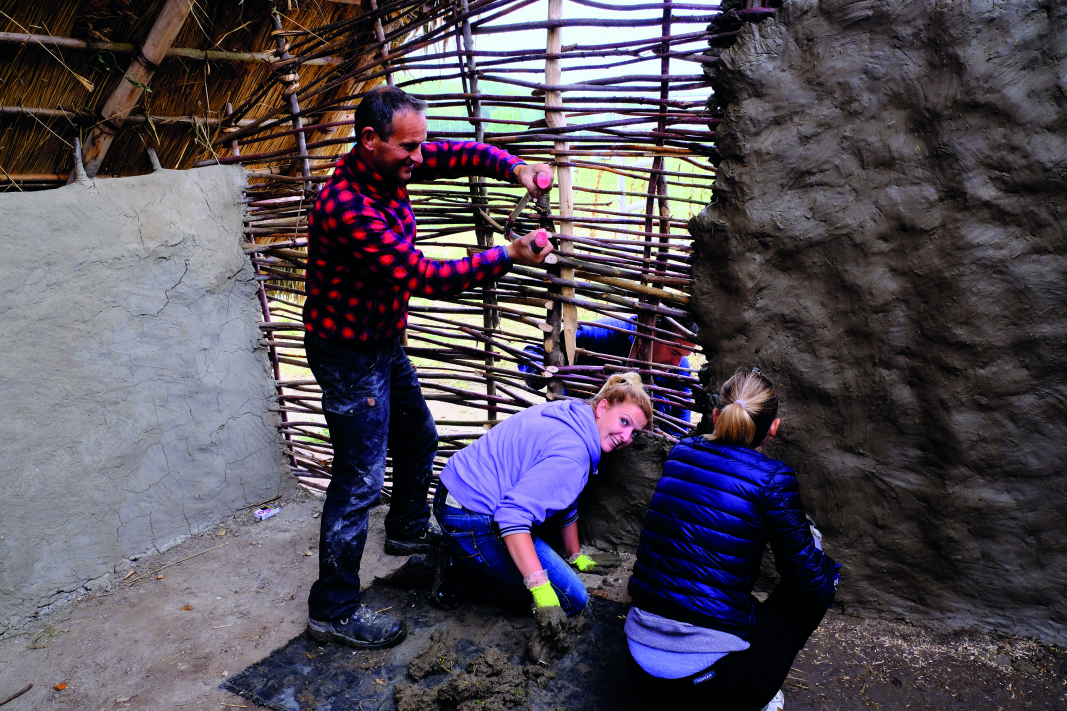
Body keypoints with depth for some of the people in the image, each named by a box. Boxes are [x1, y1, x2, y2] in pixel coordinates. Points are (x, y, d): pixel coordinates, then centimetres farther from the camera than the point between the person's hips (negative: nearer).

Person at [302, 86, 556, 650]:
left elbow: (462, 155, 4)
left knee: (418, 439, 24)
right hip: (347, 354, -9)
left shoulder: (389, 165, -4)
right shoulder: (347, 207, -31)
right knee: (360, 479, -4)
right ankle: (333, 609, 11)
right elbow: (427, 278, -32)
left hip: (383, 342, 10)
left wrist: (516, 168, -14)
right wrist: (507, 256, -26)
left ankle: (408, 528, 49)